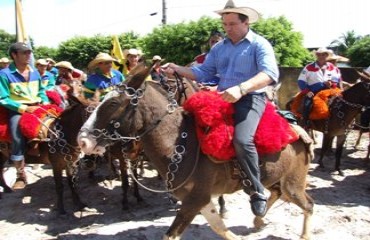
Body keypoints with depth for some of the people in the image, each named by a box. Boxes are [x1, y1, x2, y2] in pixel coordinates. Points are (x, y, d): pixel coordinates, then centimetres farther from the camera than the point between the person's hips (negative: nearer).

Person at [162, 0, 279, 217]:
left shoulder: (259, 44, -3)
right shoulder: (219, 48, 17)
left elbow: (270, 73, -20)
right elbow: (203, 72, 14)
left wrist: (241, 88, -35)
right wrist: (177, 69, -2)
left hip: (251, 98, -7)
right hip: (223, 99, 7)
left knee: (242, 140, -30)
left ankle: (257, 191, -10)